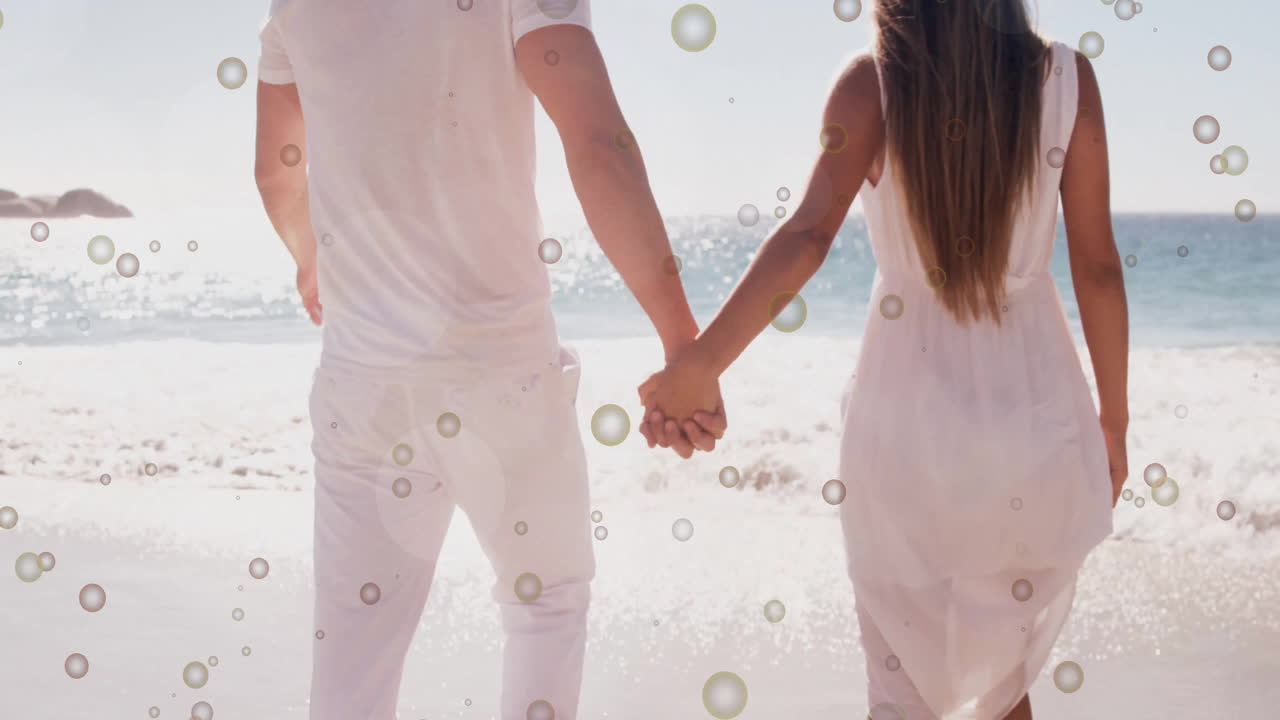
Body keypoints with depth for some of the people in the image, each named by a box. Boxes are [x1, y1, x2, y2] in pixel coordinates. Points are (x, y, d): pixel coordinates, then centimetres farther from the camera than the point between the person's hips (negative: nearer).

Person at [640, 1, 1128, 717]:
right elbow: (1099, 266, -3)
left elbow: (808, 237, -22)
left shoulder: (872, 81, -9)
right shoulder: (1067, 77, -5)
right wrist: (1114, 419, 7)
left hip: (908, 416, -1)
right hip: (1034, 412, 1)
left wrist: (697, 367, -26)